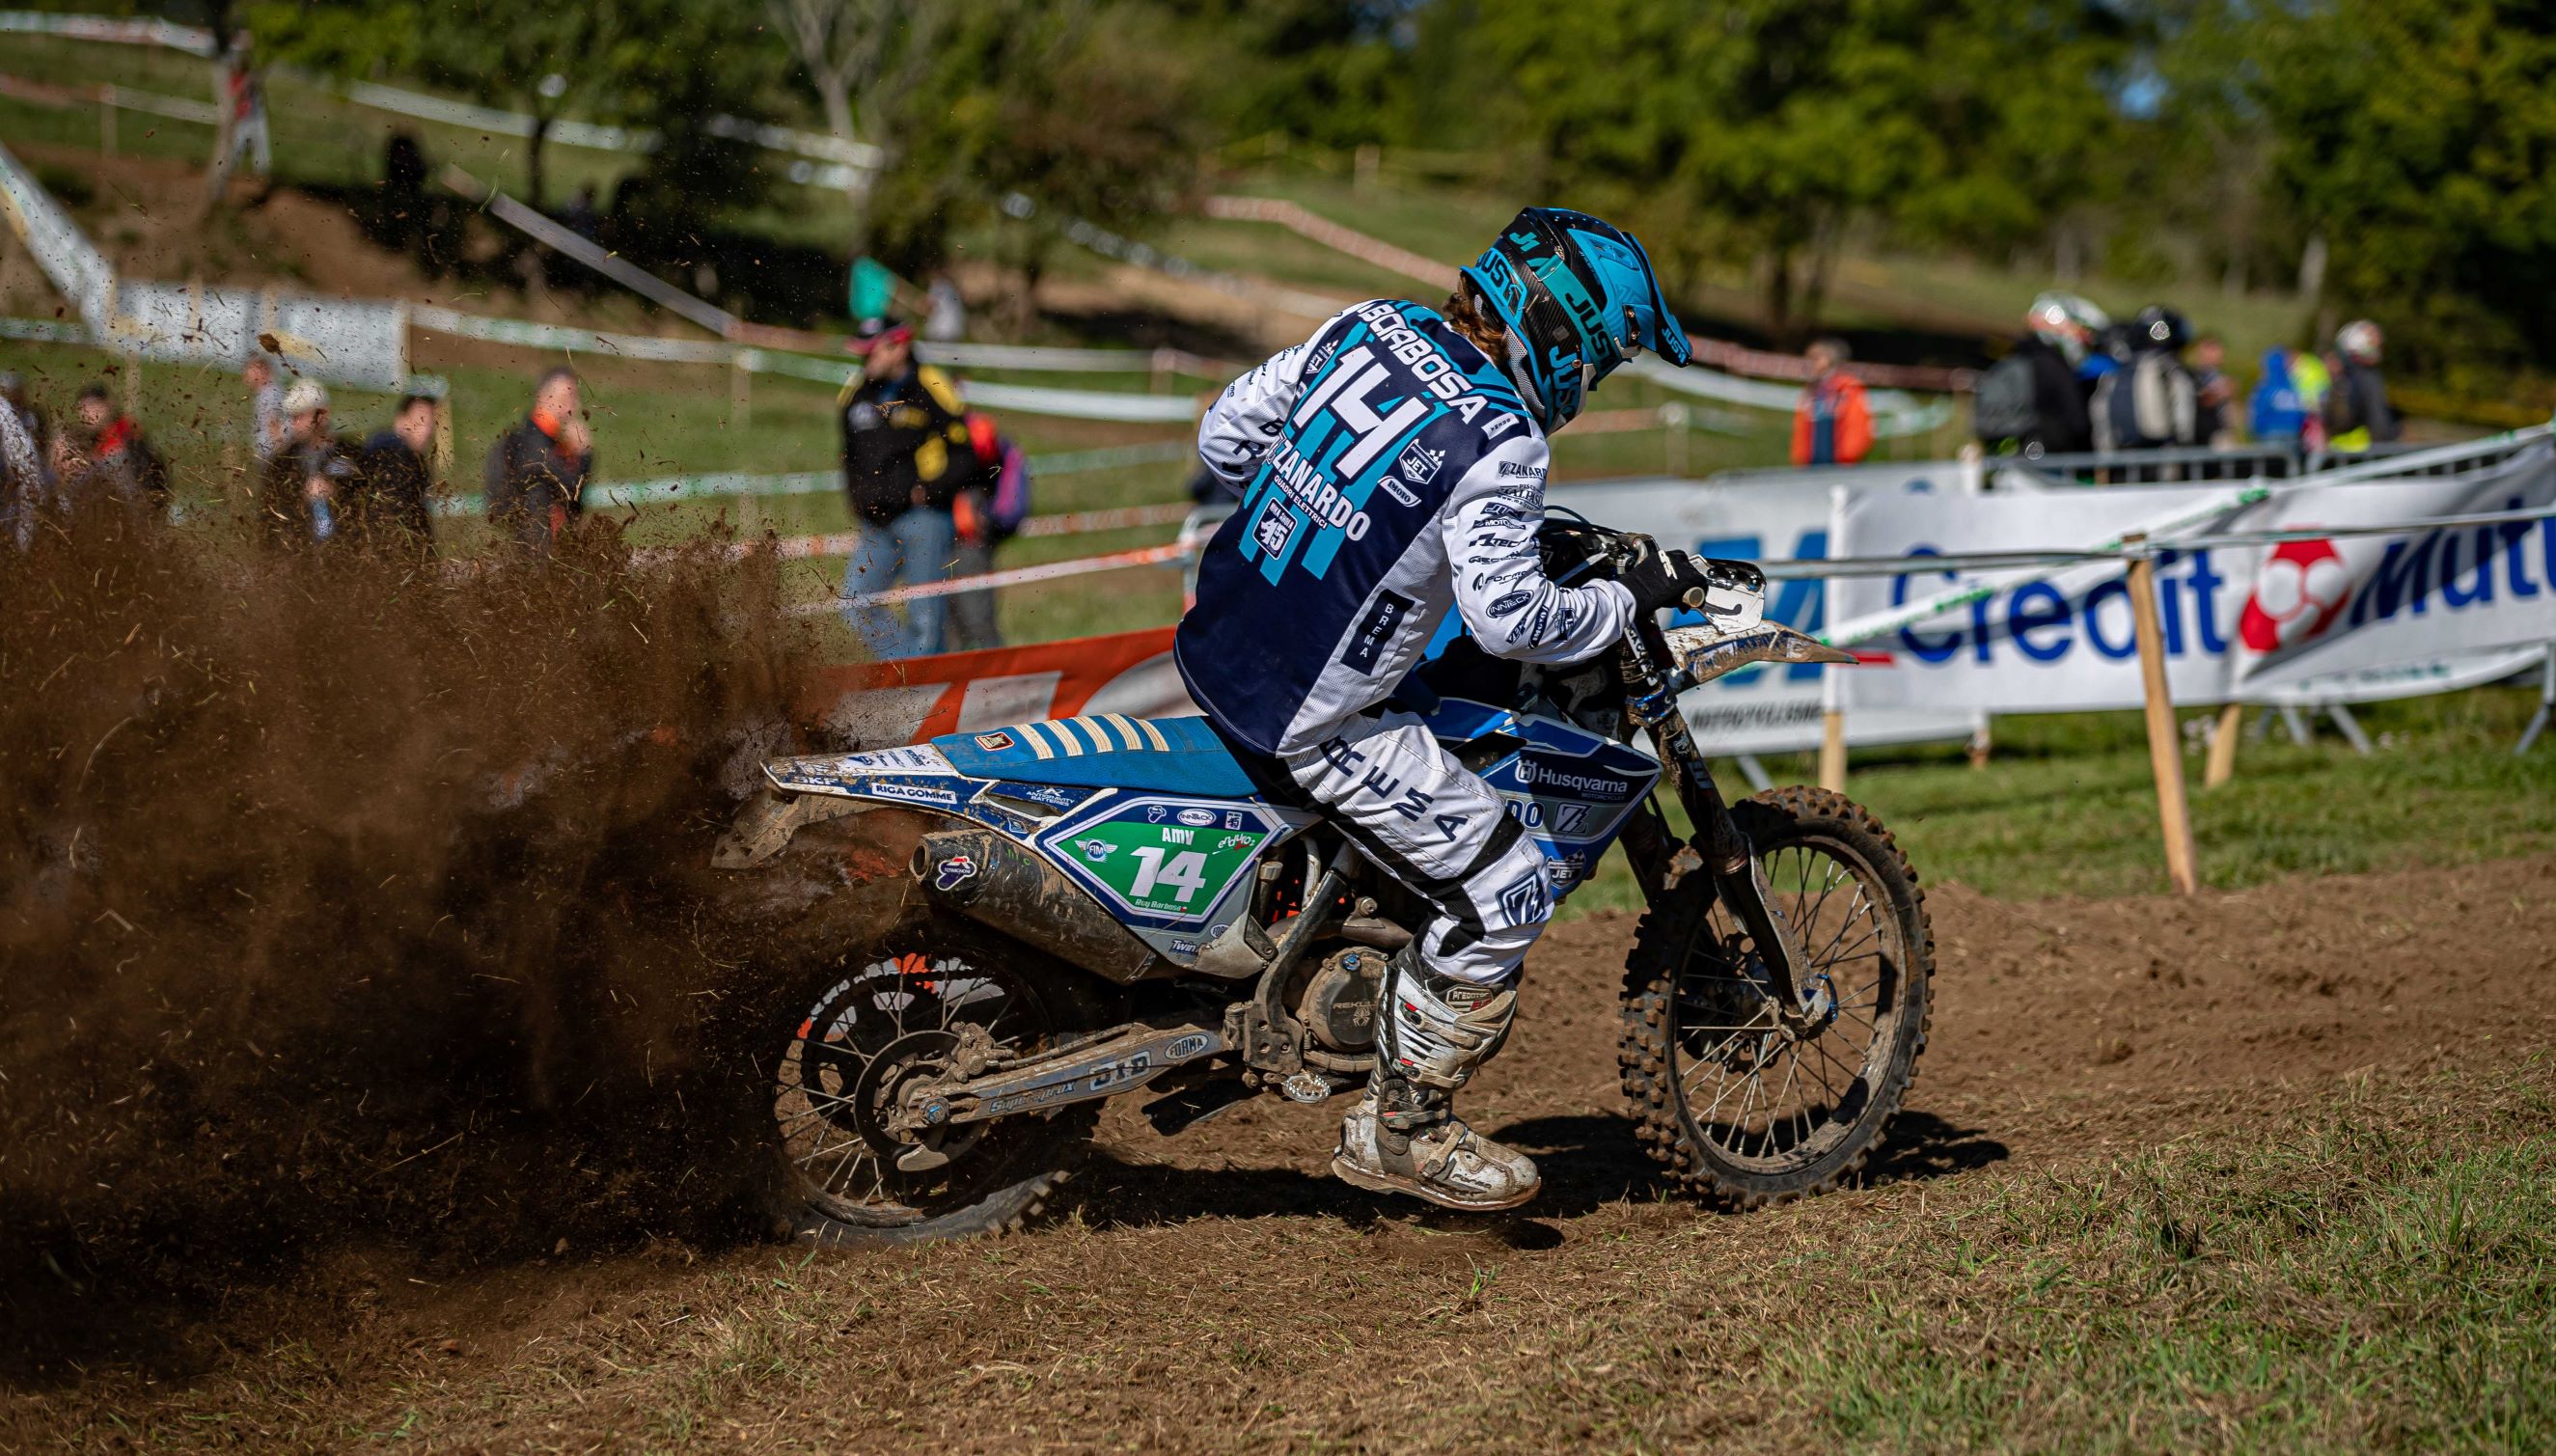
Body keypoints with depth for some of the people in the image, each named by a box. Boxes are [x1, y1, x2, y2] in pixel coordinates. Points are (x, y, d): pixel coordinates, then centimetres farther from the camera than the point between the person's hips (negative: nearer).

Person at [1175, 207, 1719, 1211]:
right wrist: (1633, 597, -7)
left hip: (1216, 645, 9)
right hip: (1309, 716, -9)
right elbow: (1510, 620, -22)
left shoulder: (1369, 329, 2)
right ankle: (1398, 1129, 9)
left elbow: (1225, 433, 10)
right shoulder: (1498, 444, -20)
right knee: (1504, 894, -1)